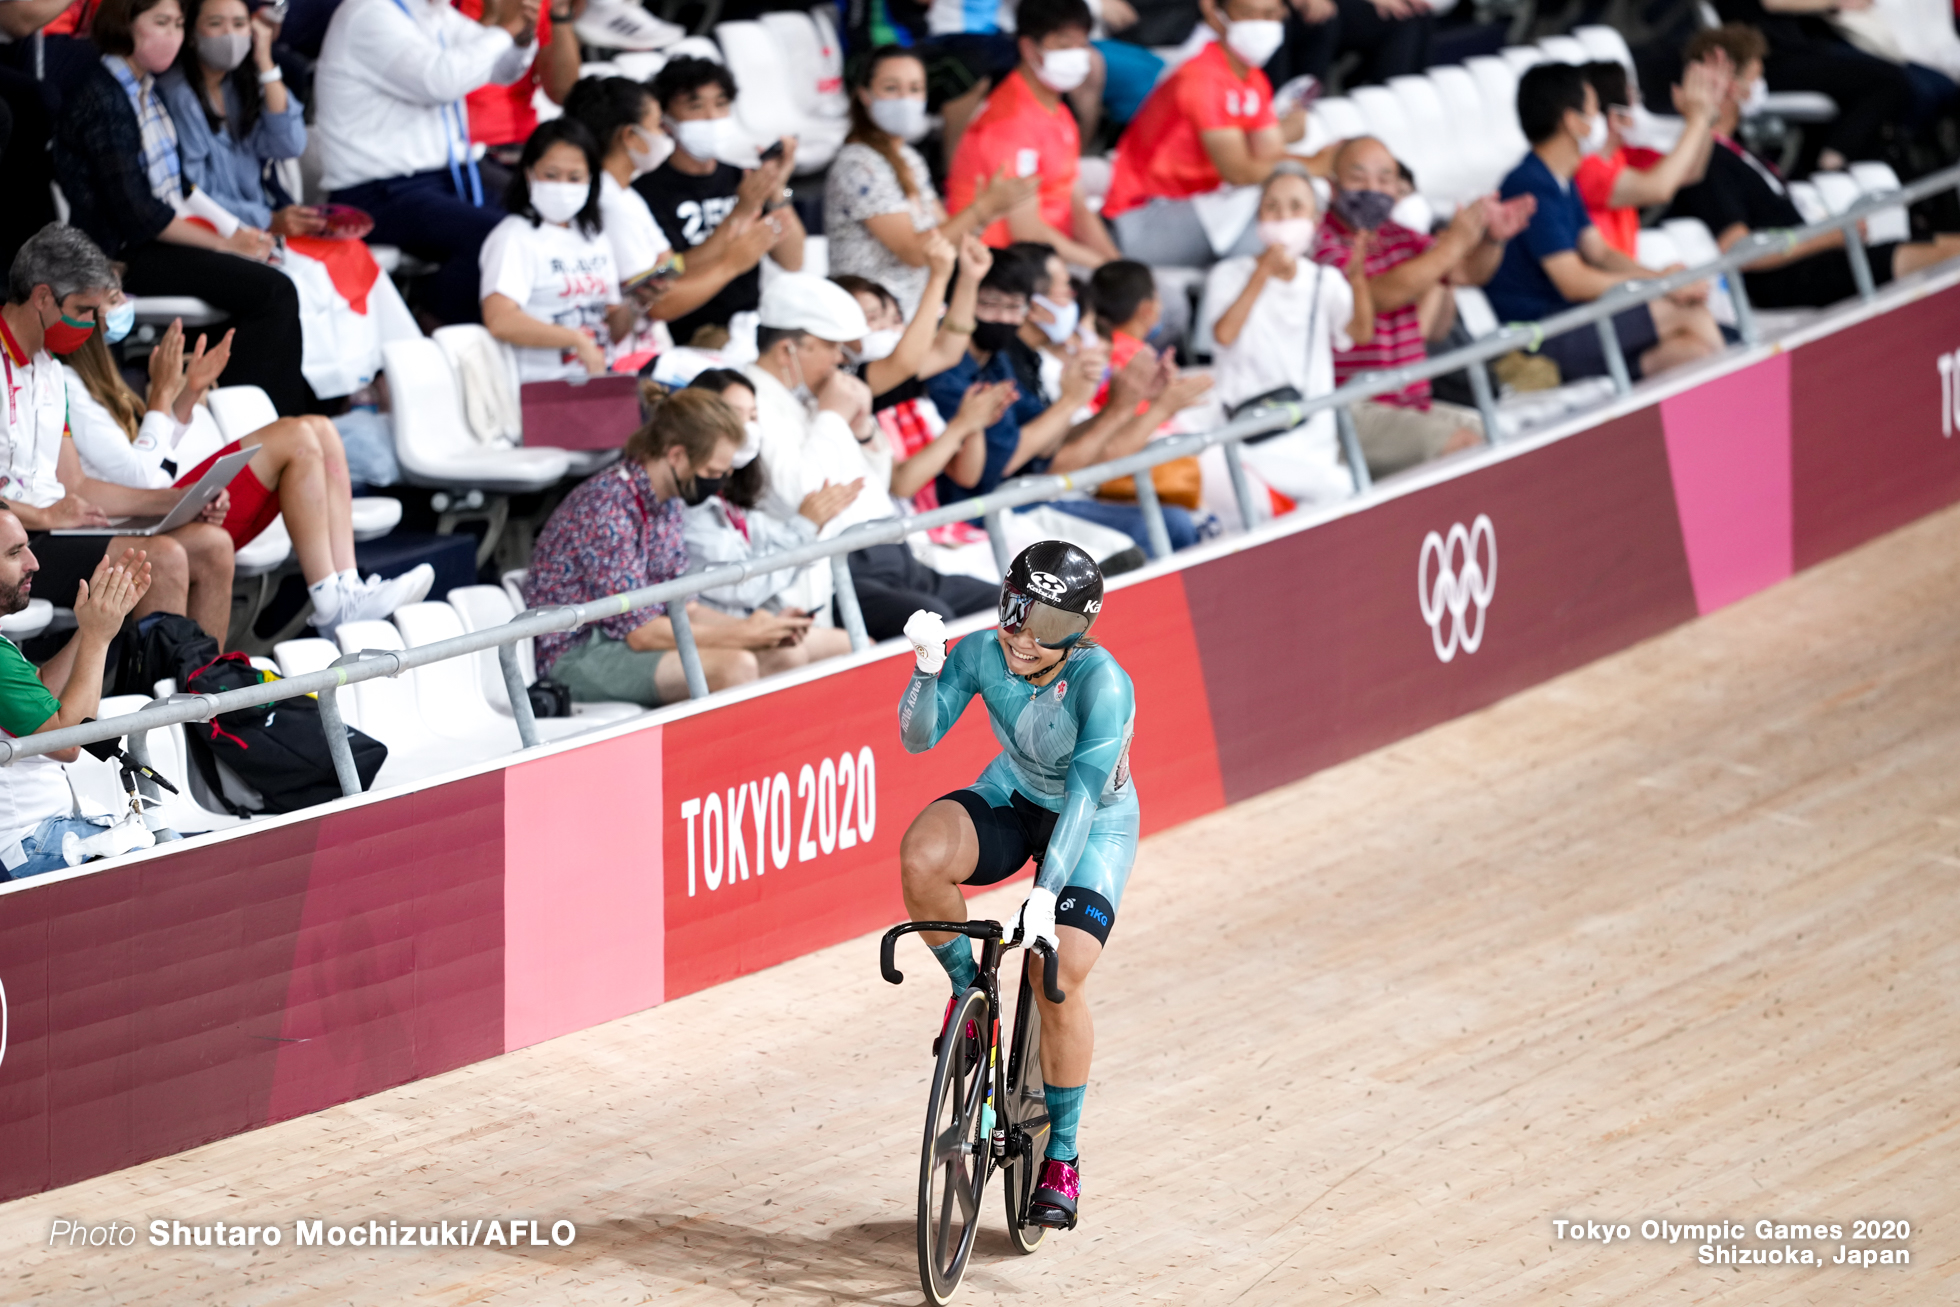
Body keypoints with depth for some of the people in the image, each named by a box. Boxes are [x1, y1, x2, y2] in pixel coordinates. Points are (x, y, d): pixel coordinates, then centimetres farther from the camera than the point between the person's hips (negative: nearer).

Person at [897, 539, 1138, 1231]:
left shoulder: (1103, 682, -31)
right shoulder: (982, 654, -19)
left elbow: (1086, 793, -34)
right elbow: (918, 737, -21)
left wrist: (1047, 891, -42)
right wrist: (927, 665, -39)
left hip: (1093, 824, -3)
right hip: (1012, 798, 3)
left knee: (1059, 978, -18)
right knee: (922, 856, -30)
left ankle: (1062, 1157, 1)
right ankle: (968, 988, -3)